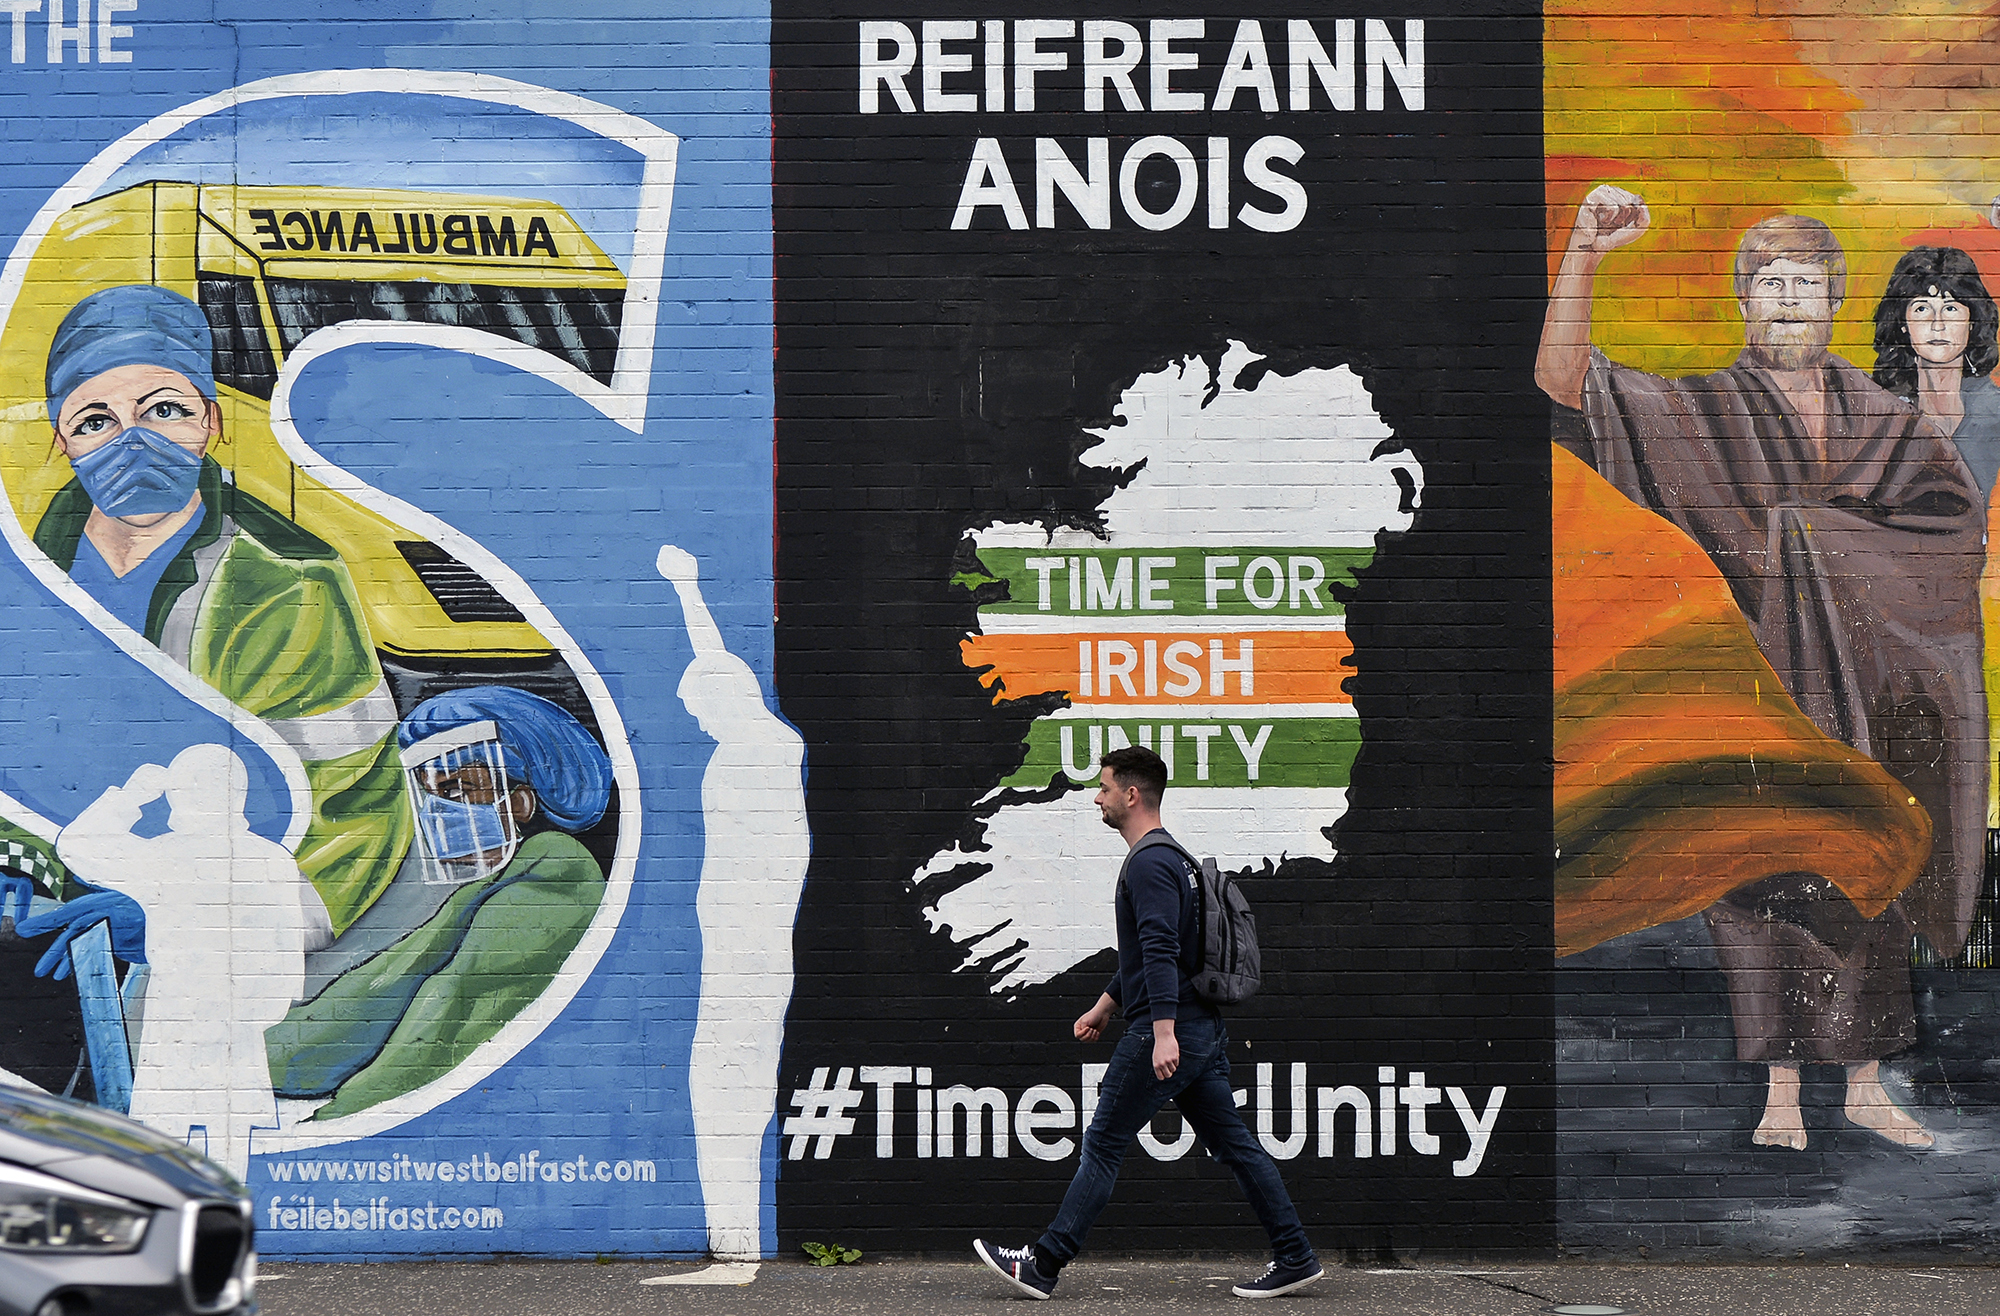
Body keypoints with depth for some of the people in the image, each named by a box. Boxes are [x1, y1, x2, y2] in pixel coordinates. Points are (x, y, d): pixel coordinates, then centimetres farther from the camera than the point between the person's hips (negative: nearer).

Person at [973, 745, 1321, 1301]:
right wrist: (1103, 1008, 35)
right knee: (1233, 1145, 8)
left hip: (1161, 1033, -10)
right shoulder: (1170, 856, 20)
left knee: (1102, 1146, -4)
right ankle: (1295, 1259, 6)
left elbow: (1161, 950, -25)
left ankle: (1044, 1265, 0)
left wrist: (1163, 1031, -31)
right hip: (1203, 1032, 10)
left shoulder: (1149, 863, -13)